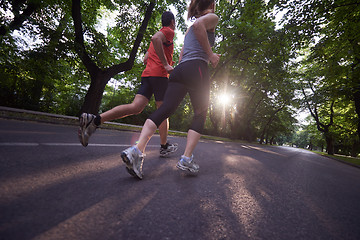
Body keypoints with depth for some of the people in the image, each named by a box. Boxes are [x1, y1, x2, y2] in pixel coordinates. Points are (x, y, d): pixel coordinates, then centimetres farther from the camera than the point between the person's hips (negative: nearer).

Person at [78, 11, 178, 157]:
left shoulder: (161, 33, 33)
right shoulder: (169, 31, 6)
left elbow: (145, 59, 31)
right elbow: (155, 38, -19)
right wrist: (165, 64, -18)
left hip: (147, 74, 7)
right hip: (159, 75, -7)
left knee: (135, 107, -9)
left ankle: (94, 120, -21)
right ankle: (164, 147, 9)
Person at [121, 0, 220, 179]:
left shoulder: (188, 31, 36)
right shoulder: (212, 17, 14)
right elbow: (198, 24, -11)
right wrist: (210, 54, -5)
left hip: (180, 70, 6)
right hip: (197, 68, -6)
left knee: (165, 109, -10)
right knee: (200, 115, 0)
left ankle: (137, 150, -25)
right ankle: (186, 159, -9)